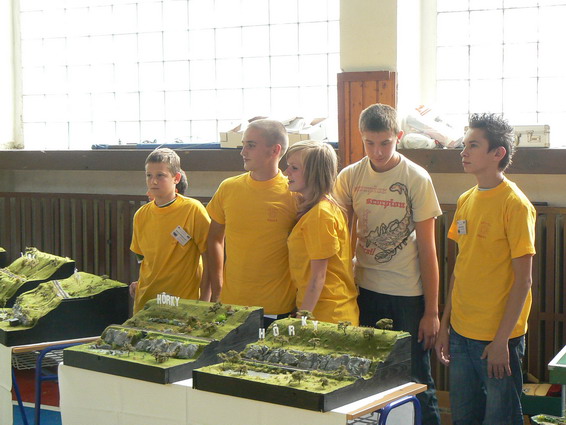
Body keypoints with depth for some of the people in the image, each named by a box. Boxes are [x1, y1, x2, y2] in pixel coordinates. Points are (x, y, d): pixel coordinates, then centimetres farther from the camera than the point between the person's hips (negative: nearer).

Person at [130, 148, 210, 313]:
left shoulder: (192, 209, -11)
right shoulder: (141, 215, 5)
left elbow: (209, 257, -9)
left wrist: (203, 301, -11)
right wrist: (140, 284, 6)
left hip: (183, 304, -5)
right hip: (144, 302, 5)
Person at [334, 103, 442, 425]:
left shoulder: (416, 178, -8)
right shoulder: (350, 177, 1)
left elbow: (427, 247, -6)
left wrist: (431, 311, -8)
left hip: (408, 293, -3)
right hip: (365, 289, 3)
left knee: (416, 380, 3)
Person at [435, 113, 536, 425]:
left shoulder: (515, 204, -13)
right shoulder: (466, 200, 8)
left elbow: (522, 280, -14)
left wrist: (501, 340, -15)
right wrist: (445, 324, 13)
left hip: (497, 337, -7)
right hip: (461, 331, 7)